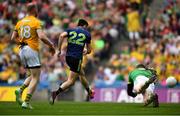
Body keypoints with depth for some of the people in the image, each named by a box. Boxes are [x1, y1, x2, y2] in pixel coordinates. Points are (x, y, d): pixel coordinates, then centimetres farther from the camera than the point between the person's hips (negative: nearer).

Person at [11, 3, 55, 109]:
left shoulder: (20, 22, 13)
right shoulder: (36, 22, -6)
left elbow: (13, 38, 12)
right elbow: (42, 36, -18)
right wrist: (51, 45, -5)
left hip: (22, 50, 7)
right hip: (32, 50, -7)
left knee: (32, 76, 20)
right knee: (35, 78, -2)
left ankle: (20, 91, -4)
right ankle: (26, 102, -14)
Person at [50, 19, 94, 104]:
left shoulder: (70, 30, 10)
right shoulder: (87, 34, 5)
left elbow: (62, 35, -11)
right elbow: (89, 50, 8)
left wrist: (59, 50, -7)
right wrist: (85, 51, 31)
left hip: (68, 57, 6)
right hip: (77, 58, -6)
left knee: (82, 74, 26)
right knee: (71, 81, -6)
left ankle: (89, 92, 42)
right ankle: (56, 93, -27)